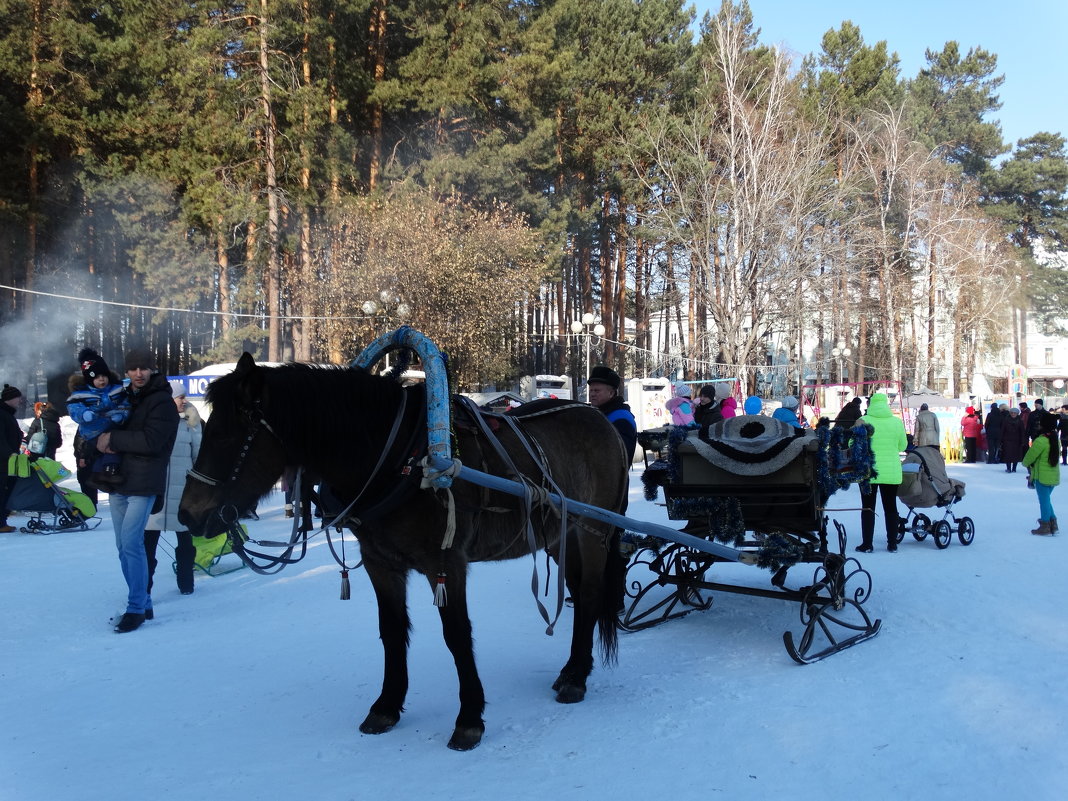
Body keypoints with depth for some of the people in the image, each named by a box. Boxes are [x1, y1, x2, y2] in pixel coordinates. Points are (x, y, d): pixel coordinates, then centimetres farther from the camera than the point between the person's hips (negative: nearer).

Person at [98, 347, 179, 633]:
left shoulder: (162, 402, -8)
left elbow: (151, 441, -19)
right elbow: (102, 428, 17)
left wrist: (113, 438, -14)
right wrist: (103, 442, -6)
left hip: (143, 483, -8)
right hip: (118, 481, 8)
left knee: (131, 543, -12)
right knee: (124, 545, 10)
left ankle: (136, 608, -3)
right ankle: (143, 604, 20)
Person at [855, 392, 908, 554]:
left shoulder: (864, 421, -9)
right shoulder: (897, 422, -1)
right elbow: (902, 446, 8)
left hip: (868, 472, -2)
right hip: (892, 472, 2)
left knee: (868, 508, 6)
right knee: (891, 508, 12)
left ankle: (867, 544, 5)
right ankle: (892, 544, 16)